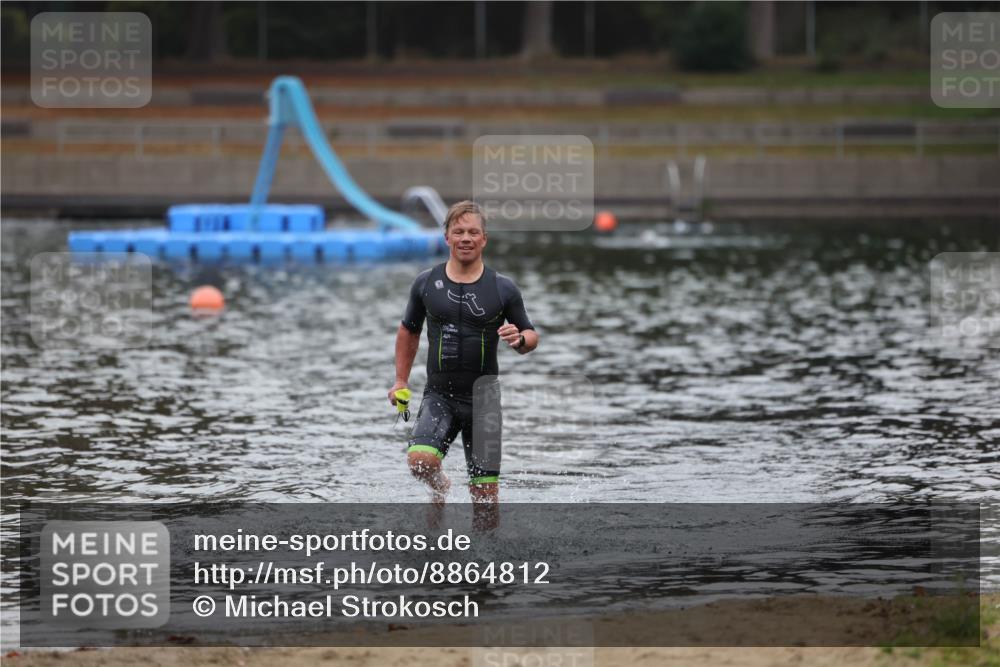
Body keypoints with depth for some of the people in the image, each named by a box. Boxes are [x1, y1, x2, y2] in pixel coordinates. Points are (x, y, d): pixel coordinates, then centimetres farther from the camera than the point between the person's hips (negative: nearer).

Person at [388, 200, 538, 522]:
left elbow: (531, 335, 7)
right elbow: (409, 331, 17)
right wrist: (401, 381, 12)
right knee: (420, 460, -23)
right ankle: (440, 487, 11)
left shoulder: (503, 289, -1)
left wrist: (520, 339, -16)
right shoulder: (426, 283, 3)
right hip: (438, 396, 0)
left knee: (485, 492, -2)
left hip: (482, 398, 0)